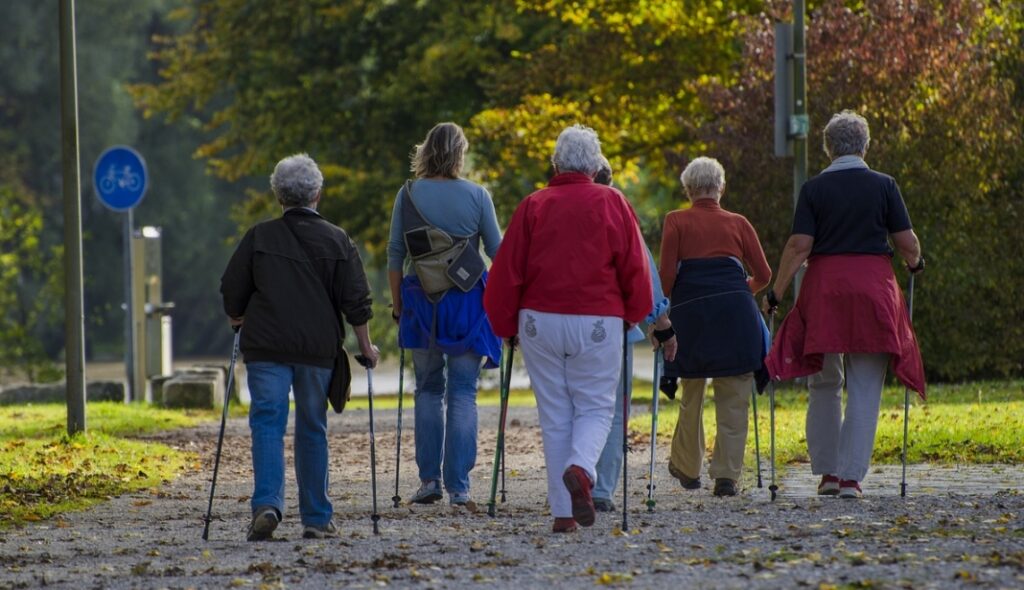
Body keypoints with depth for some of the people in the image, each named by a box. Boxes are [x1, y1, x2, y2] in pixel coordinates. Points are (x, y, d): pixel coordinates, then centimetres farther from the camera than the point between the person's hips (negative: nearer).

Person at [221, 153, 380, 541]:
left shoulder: (258, 237, 2)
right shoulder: (337, 241, 3)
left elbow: (232, 294, 5)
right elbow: (356, 301, 1)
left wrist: (240, 323, 24)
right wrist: (366, 347, 11)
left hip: (266, 348, -1)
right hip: (319, 349, 1)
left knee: (267, 423, -3)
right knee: (312, 429, 10)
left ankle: (267, 504, -24)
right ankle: (316, 518, 11)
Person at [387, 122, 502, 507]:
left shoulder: (409, 195, 0)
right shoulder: (477, 196, -4)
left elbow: (395, 256, 2)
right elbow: (498, 253, 3)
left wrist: (397, 305, 11)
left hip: (422, 302, 1)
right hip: (468, 302, -1)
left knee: (428, 389, 14)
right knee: (463, 393, 3)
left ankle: (429, 478, 6)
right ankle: (458, 485, -2)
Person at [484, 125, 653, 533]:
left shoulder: (533, 207, 3)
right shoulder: (612, 204, 0)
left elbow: (507, 270, 2)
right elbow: (634, 267, 0)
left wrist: (506, 326, 14)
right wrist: (634, 314, 16)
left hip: (540, 321, 1)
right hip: (598, 323, -1)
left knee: (554, 415, 8)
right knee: (595, 407, 8)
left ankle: (563, 513, 5)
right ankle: (580, 468, -24)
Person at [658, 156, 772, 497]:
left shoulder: (676, 222, 8)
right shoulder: (738, 223, 12)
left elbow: (667, 275, -1)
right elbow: (763, 275, 11)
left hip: (690, 313, 0)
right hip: (735, 311, 0)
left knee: (691, 394, 16)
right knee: (733, 398, 2)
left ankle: (687, 468, 28)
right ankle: (726, 475, -5)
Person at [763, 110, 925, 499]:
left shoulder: (814, 189, -1)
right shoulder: (884, 186, 0)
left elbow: (799, 246, -7)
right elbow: (907, 243, 1)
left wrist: (776, 292, 1)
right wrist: (915, 264, 23)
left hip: (824, 287, 1)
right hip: (873, 288, 0)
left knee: (824, 386, 14)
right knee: (865, 390, 2)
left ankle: (827, 472, 14)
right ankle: (852, 477, -3)